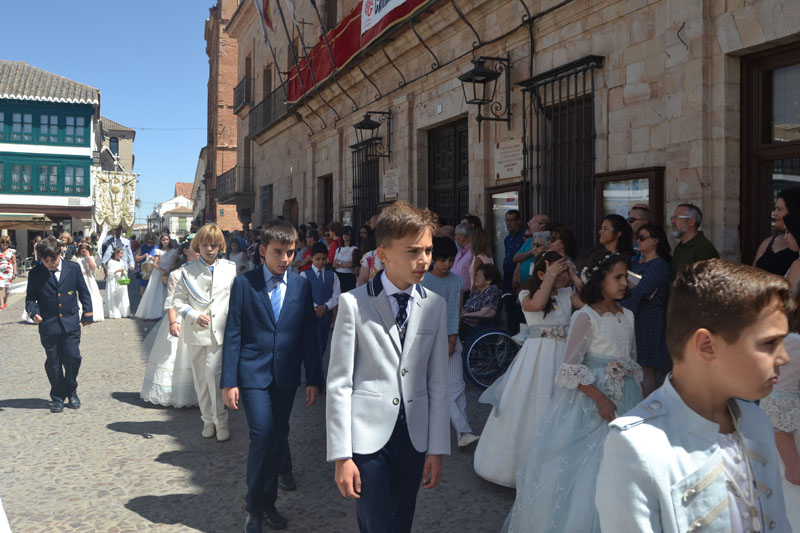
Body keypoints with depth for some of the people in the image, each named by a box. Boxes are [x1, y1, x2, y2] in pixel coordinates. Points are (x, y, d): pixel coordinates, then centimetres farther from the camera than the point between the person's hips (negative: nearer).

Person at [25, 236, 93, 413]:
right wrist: (33, 311, -13)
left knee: (72, 357, -4)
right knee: (53, 362, 5)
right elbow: (30, 298, 7)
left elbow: (83, 292, 10)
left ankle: (71, 391, 20)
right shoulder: (35, 274, 0)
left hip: (71, 323, 0)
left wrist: (87, 313, 8)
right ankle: (58, 397, 19)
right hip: (48, 326, 0)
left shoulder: (73, 268, 2)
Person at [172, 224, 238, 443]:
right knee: (201, 379, 9)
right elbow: (177, 300, 4)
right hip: (196, 332, 2)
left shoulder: (230, 268, 4)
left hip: (220, 332, -2)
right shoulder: (188, 270, 4)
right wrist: (194, 316, -11)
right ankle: (208, 420, 24)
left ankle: (221, 422, 0)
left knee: (213, 373, -13)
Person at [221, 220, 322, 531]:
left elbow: (308, 334, 6)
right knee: (262, 436, -10)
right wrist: (229, 381, -7)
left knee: (278, 439, 9)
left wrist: (313, 378, 4)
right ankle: (254, 506, 11)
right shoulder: (244, 283, -4)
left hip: (286, 376, 3)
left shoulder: (301, 286, 4)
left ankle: (267, 502, 28)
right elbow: (232, 334, -4)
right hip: (253, 374, -3)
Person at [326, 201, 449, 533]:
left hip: (414, 436, 4)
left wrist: (437, 448, 4)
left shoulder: (435, 306, 4)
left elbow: (437, 382, 6)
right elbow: (339, 383, -7)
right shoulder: (354, 303, -7)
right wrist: (341, 456, -10)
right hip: (367, 437, -3)